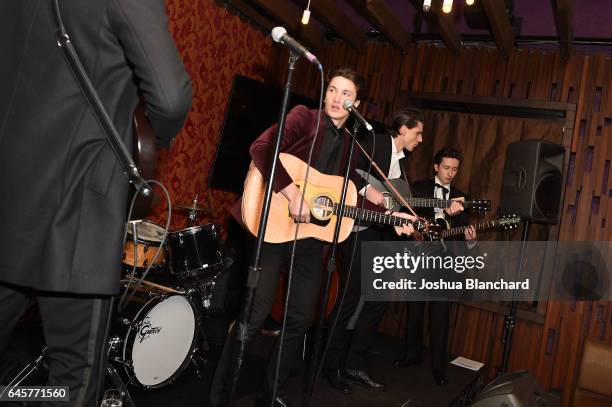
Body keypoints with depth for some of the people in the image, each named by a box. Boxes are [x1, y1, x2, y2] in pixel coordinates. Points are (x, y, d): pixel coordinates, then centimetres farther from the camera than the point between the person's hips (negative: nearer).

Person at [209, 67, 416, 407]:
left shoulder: (349, 144, 15)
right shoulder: (304, 117, -4)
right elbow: (262, 148, -19)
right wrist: (291, 193, -26)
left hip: (310, 238, 7)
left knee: (301, 318, 10)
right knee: (255, 316, -7)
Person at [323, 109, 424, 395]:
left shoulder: (402, 160, 18)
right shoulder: (375, 143, -6)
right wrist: (367, 189, -24)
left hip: (382, 233, 9)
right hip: (359, 227, -8)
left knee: (379, 299, 8)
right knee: (351, 298, -5)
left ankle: (355, 365, 20)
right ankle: (332, 366, 11)